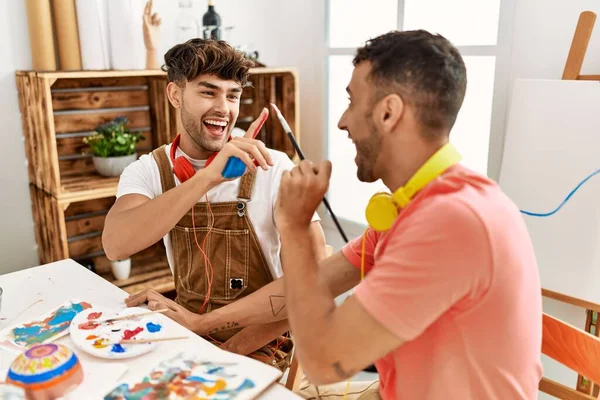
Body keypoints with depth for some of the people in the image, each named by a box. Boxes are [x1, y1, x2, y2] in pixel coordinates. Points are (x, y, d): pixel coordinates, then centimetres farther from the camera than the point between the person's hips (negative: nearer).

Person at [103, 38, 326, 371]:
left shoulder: (273, 168, -13)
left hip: (258, 348, -3)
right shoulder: (147, 171, -6)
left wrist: (235, 348, -15)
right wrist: (207, 177, -35)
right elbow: (115, 245, -24)